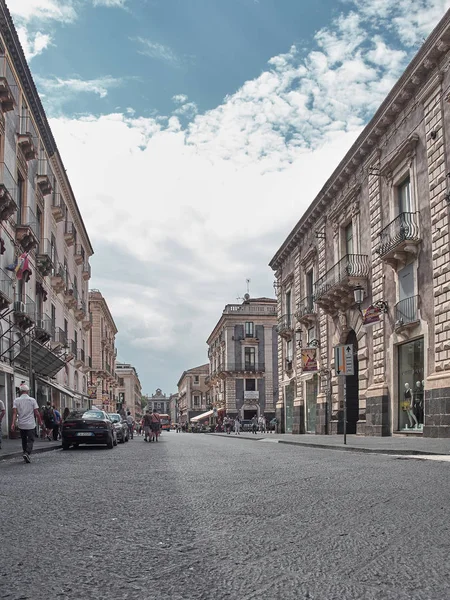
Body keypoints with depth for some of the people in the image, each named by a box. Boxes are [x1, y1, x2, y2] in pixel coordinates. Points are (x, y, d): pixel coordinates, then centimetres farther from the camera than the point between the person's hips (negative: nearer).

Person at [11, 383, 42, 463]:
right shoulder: (32, 400, -3)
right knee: (30, 440, 0)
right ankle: (27, 453, -21)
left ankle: (25, 453, 19)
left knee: (24, 440, 16)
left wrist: (13, 423, -12)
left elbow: (14, 412, -9)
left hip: (21, 424, 2)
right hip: (31, 424, -2)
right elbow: (37, 413, -4)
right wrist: (40, 421, 7)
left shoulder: (16, 400, 0)